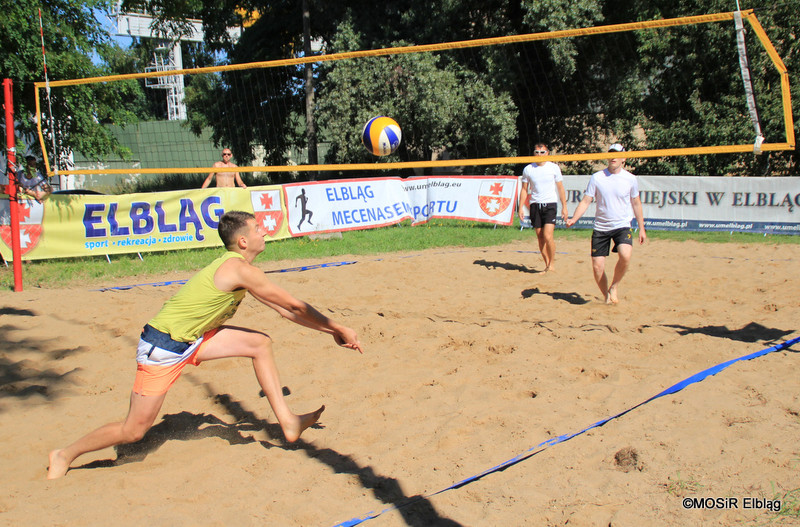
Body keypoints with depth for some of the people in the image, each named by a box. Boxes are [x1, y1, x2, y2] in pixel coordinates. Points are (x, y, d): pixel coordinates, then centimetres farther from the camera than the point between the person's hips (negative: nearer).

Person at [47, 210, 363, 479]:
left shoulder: (234, 266, 7)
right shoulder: (239, 269, -21)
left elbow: (282, 310, 12)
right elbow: (294, 305, -17)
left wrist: (331, 331, 10)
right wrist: (338, 328, -7)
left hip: (191, 339, 10)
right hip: (162, 347, -10)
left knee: (259, 343, 3)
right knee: (134, 430, -1)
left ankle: (287, 421, 7)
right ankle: (65, 455, 22)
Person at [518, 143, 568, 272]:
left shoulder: (554, 167, 2)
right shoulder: (528, 169, 5)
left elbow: (560, 188, 8)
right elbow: (524, 190, 11)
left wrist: (564, 207, 4)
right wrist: (520, 208, 4)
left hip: (550, 204, -2)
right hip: (535, 205, 2)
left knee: (547, 236, -15)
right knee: (540, 237, 4)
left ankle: (551, 264, 1)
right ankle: (547, 264, 15)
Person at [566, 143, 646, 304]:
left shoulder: (630, 179, 2)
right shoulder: (596, 177, -1)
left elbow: (636, 203, 13)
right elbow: (586, 201, 0)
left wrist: (641, 229, 15)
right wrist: (573, 219, -16)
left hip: (622, 226, -1)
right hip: (600, 227, 1)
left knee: (625, 255, -28)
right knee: (597, 266, -3)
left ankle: (613, 287, -4)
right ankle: (607, 297, 21)